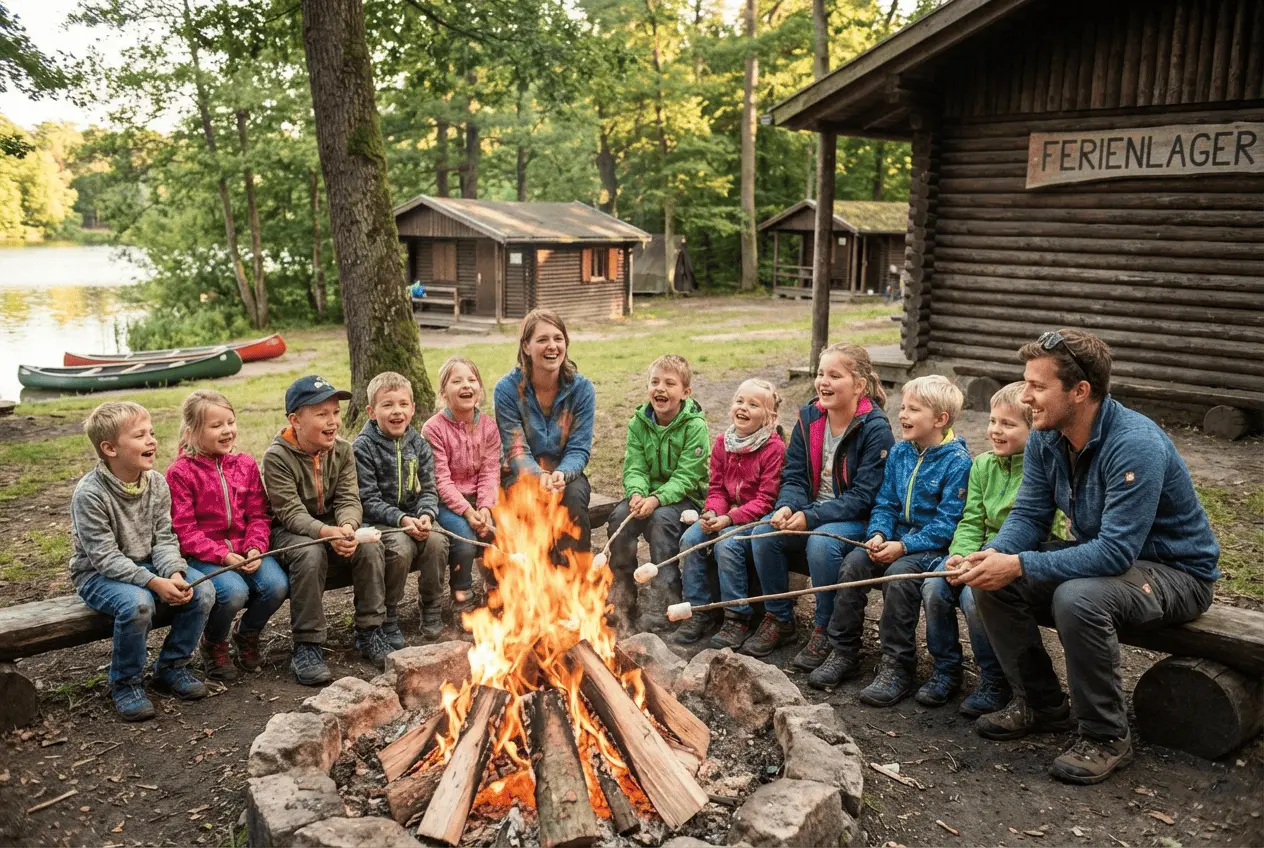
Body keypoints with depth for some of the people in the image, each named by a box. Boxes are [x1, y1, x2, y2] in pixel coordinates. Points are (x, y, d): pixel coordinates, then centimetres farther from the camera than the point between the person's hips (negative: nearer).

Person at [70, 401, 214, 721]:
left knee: (202, 593, -16)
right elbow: (105, 557, -22)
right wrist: (153, 582, -31)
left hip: (147, 566, 6)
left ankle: (171, 667, 5)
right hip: (98, 575, -6)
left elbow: (164, 538, -1)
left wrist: (174, 574, -21)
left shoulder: (156, 483, -2)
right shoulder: (89, 494, -20)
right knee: (137, 604, -35)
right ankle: (125, 683, -10)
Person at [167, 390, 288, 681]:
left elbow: (259, 515, 7)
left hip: (245, 551, 4)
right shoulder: (180, 473, -7)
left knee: (277, 585, -21)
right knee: (234, 591, -30)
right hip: (203, 556, -4)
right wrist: (223, 556, -19)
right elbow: (184, 530, -10)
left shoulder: (245, 464, 7)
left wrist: (256, 549, -11)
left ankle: (247, 635, 12)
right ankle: (213, 645, 4)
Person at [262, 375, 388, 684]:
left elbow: (349, 500, -9)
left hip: (335, 526, 4)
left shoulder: (342, 449, -3)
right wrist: (326, 532, -41)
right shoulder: (277, 456, -18)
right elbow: (291, 513, -23)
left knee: (371, 546, -24)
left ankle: (369, 631, -9)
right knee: (310, 554, -36)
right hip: (290, 531, -4)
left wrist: (347, 526, -33)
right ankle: (307, 646, -24)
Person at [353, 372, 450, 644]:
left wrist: (426, 515, -16)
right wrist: (401, 520, -23)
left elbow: (428, 490, 5)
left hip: (415, 519, 4)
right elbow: (368, 500, -11)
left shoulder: (418, 445, 7)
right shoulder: (362, 447, -8)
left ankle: (431, 608, -1)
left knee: (437, 541, -25)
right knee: (400, 547, -32)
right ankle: (388, 617, -10)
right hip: (378, 521, -4)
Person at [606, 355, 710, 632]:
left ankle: (662, 604, -24)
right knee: (620, 515, -23)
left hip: (686, 497, -4)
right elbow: (634, 468, -4)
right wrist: (636, 493, -26)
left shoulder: (695, 426, -13)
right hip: (648, 494, 4)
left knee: (661, 519, -33)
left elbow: (685, 477, -18)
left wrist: (657, 499, -32)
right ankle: (621, 597, -12)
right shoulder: (639, 422, 1)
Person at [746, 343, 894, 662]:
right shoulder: (809, 417, 3)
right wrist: (787, 507, -19)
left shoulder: (876, 429, -15)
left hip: (858, 519, -5)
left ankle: (826, 632, -14)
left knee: (821, 543, -35)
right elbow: (794, 476, 3)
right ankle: (779, 620, -1)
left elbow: (863, 496, -18)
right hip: (811, 513, 6)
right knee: (763, 534, -20)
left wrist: (811, 517, -27)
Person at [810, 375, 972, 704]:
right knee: (855, 561, -18)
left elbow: (946, 524, -16)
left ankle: (897, 667, -18)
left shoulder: (957, 461, -12)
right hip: (897, 540, 6)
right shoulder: (899, 453, 9)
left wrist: (903, 547, -23)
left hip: (933, 546, -6)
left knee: (899, 574, -32)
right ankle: (843, 653, -7)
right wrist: (878, 535, -10)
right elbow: (885, 503, 11)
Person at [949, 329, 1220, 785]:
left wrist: (1020, 565, -38)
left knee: (1077, 598, -36)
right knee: (991, 580, -10)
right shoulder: (1045, 439, -6)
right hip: (1097, 554, 8)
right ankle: (1041, 703, 8)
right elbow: (1028, 516, -3)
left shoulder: (1136, 444, -30)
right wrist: (994, 555, -25)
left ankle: (1107, 737, -14)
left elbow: (1116, 551, -35)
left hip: (1175, 572, -7)